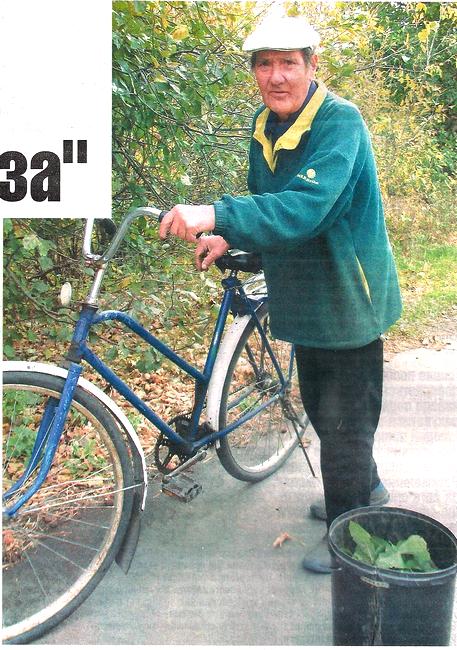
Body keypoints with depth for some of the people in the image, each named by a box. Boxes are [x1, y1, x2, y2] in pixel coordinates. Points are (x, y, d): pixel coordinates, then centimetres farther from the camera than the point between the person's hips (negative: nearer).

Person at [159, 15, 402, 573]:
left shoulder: (340, 121, -21)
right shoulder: (263, 125, 4)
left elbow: (305, 206, -36)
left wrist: (216, 214, -46)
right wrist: (230, 237, 0)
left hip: (347, 298, -8)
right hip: (303, 297, 8)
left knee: (344, 420, 3)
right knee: (320, 407, 21)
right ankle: (365, 489, 46)